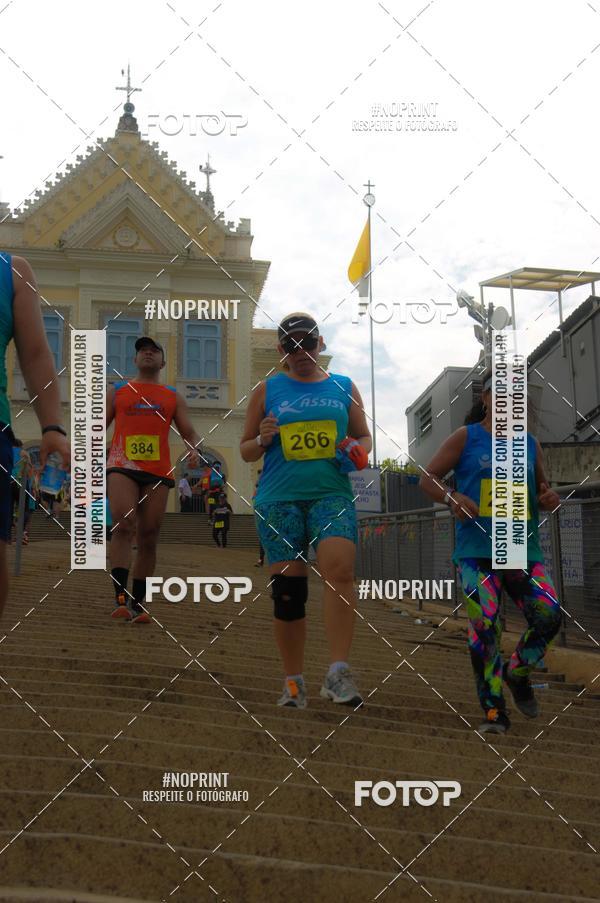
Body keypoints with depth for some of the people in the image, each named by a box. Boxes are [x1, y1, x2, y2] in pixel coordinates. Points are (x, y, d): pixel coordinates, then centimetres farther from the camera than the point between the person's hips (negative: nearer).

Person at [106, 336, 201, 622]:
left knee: (148, 537, 2)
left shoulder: (173, 397, 19)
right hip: (122, 466, -2)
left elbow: (190, 432, 14)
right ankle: (120, 597, -26)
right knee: (124, 525, -22)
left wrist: (194, 449, -8)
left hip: (158, 471, 2)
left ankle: (137, 604, 10)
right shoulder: (118, 391, 16)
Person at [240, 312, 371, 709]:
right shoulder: (267, 390, 12)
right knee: (287, 590, 0)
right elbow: (246, 450, 15)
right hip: (279, 499, 1)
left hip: (332, 494, 0)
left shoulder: (344, 388, 14)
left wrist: (358, 450, -3)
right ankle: (294, 682, 14)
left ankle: (339, 673, -22)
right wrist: (263, 440, -7)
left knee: (340, 569, -24)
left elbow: (364, 437, 20)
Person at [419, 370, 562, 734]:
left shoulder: (530, 444, 14)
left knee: (549, 615, -11)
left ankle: (517, 673, 17)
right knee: (485, 625, -9)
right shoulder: (466, 438, 4)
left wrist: (550, 498, 0)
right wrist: (452, 497, -17)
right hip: (477, 550, -3)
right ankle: (494, 710, 1)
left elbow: (542, 487, 25)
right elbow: (428, 479, 3)